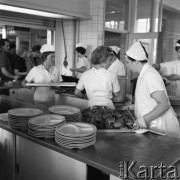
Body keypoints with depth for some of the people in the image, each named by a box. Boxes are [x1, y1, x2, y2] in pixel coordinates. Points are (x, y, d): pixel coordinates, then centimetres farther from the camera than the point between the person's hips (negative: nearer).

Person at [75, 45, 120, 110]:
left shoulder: (85, 75, 0)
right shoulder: (111, 76, -6)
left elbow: (77, 92, 6)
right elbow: (116, 94, 5)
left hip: (91, 105, 2)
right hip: (107, 106, -2)